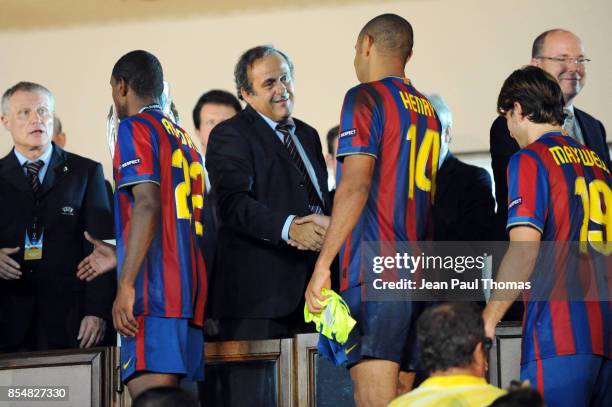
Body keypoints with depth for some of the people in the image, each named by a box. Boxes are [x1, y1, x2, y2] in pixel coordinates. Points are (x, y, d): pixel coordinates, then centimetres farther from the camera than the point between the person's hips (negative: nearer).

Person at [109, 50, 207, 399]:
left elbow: (148, 204, -14)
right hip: (191, 293, 9)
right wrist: (115, 257, 37)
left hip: (156, 291, -9)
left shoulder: (135, 127, 0)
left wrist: (126, 285, -19)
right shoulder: (185, 140, 25)